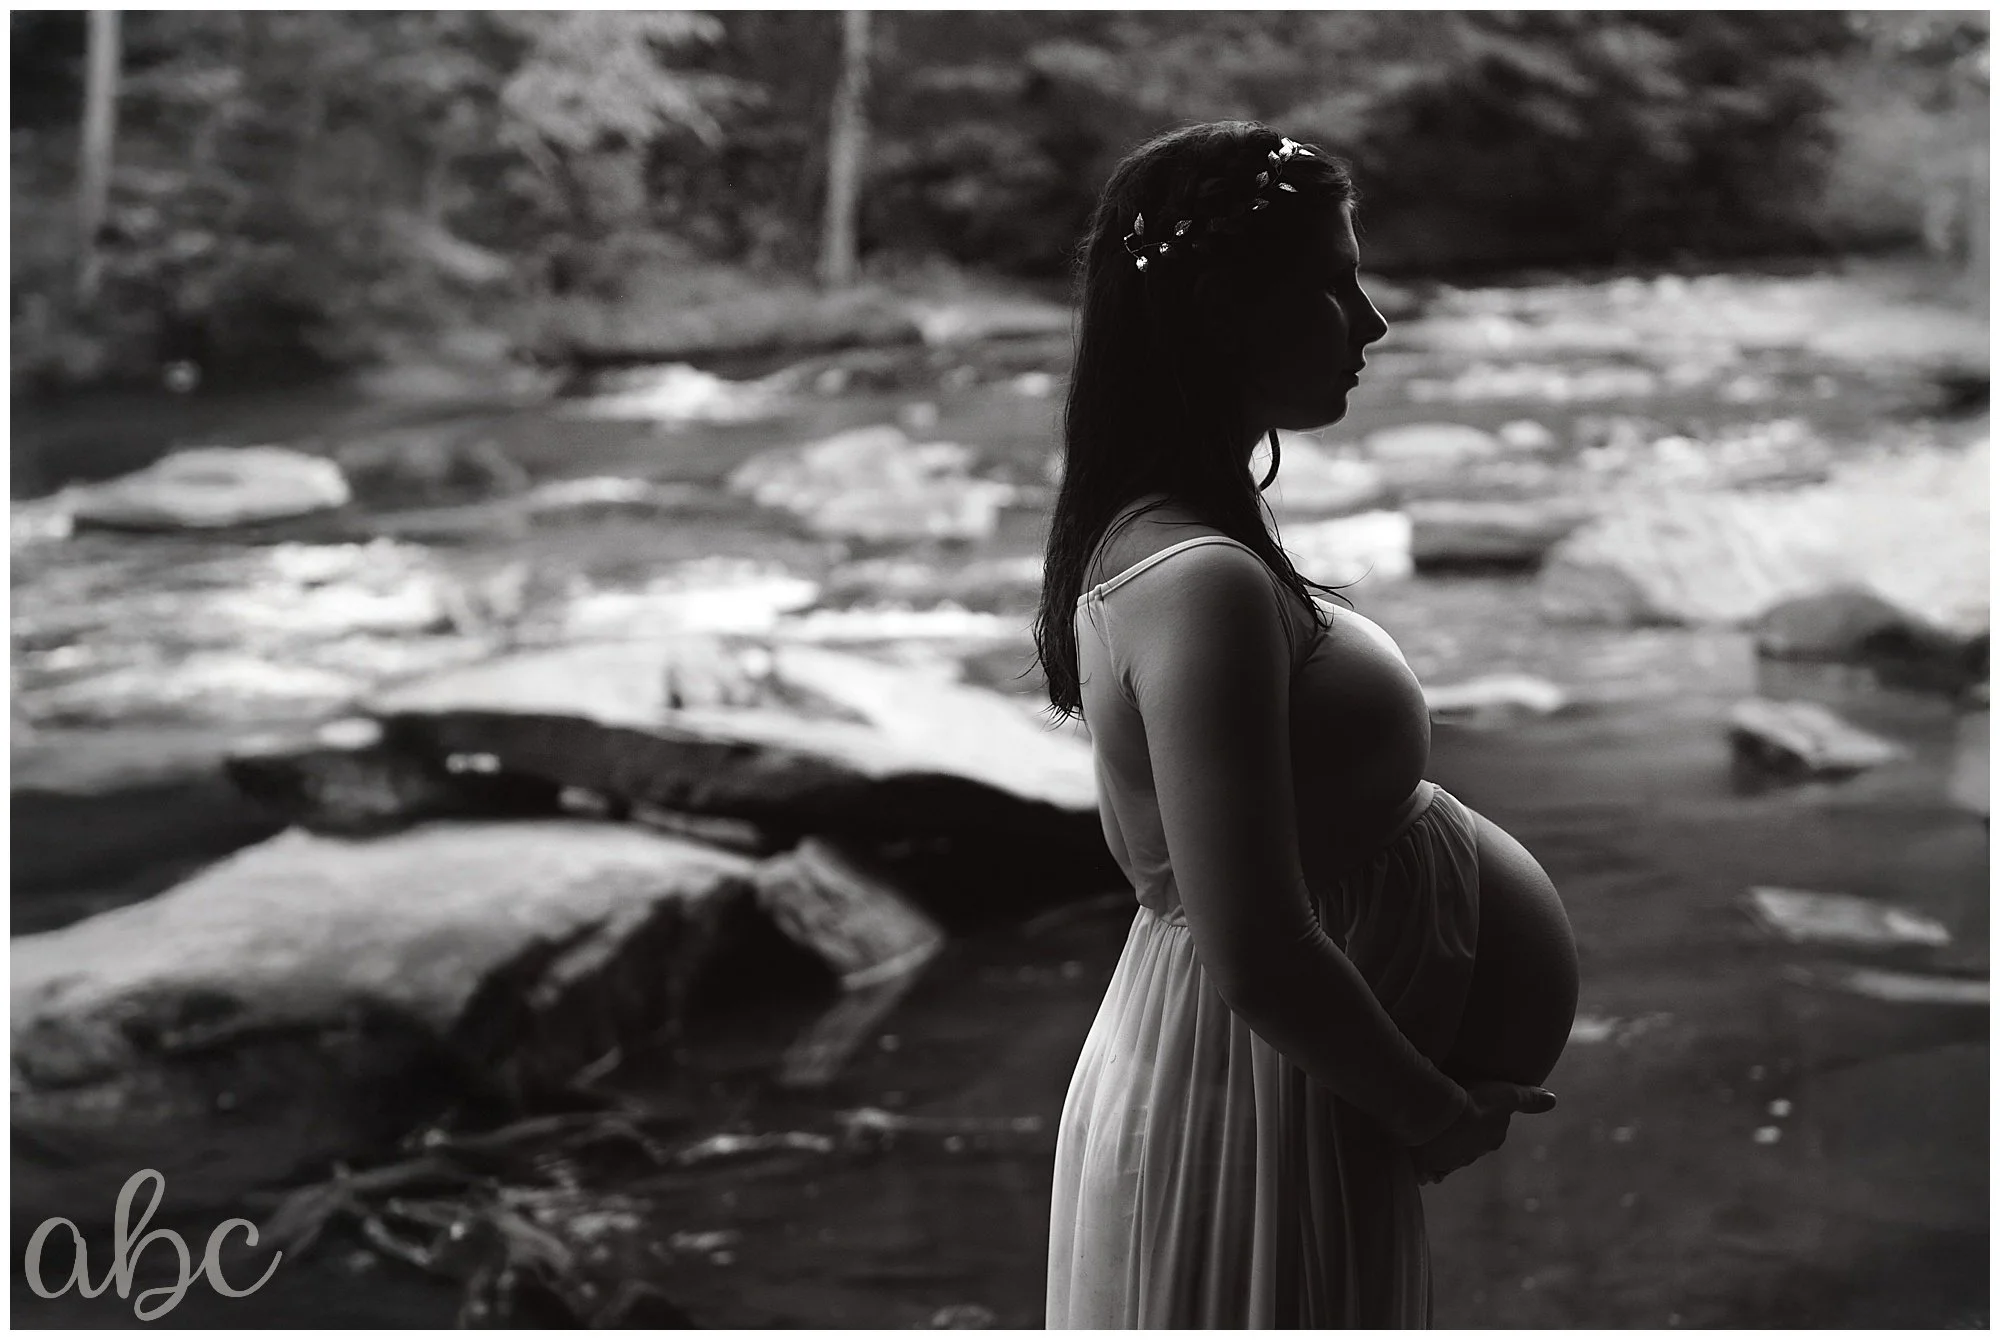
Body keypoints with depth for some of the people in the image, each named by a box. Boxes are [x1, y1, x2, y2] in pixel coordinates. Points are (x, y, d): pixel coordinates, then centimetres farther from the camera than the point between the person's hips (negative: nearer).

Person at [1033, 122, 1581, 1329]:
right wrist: (1439, 1110, -14)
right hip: (1253, 1112, -9)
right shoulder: (1206, 586, -27)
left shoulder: (1151, 536, 4)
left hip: (1207, 1078, 9)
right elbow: (1263, 963, -29)